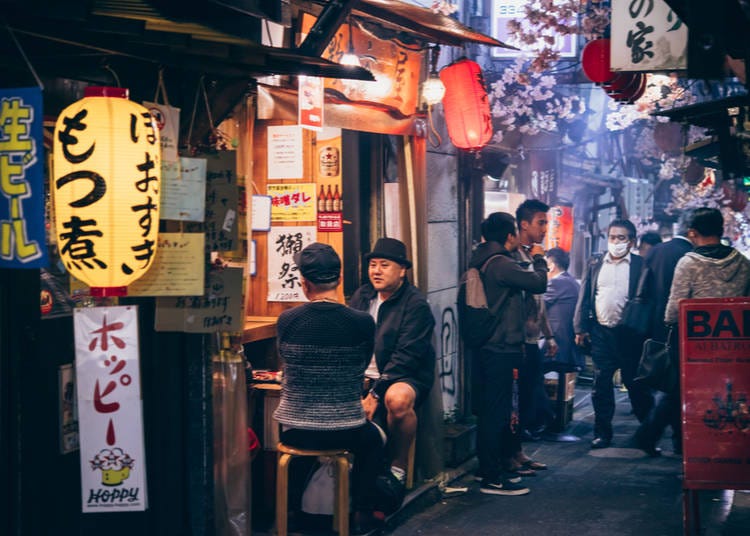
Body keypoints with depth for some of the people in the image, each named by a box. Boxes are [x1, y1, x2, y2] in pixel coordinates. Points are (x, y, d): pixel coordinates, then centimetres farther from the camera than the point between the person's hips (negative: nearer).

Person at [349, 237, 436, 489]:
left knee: (397, 399, -39)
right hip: (362, 376, 6)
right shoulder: (362, 295, 12)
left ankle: (399, 466, -14)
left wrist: (375, 394, -23)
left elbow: (405, 357, -16)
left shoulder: (416, 305, -8)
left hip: (406, 377, -5)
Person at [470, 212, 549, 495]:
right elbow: (539, 282, -14)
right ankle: (492, 478, -1)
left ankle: (489, 468, 26)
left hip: (486, 347, 10)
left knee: (490, 410, 17)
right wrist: (538, 259, 3)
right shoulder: (501, 264, -18)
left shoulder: (483, 262, 12)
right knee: (497, 412, -5)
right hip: (501, 350, -10)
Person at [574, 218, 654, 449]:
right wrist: (581, 328, 2)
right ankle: (602, 433, 12)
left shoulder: (640, 265, -1)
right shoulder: (595, 264, 10)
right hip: (601, 333, 3)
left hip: (630, 333, -3)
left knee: (636, 385, 5)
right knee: (601, 385, 5)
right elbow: (584, 297, 9)